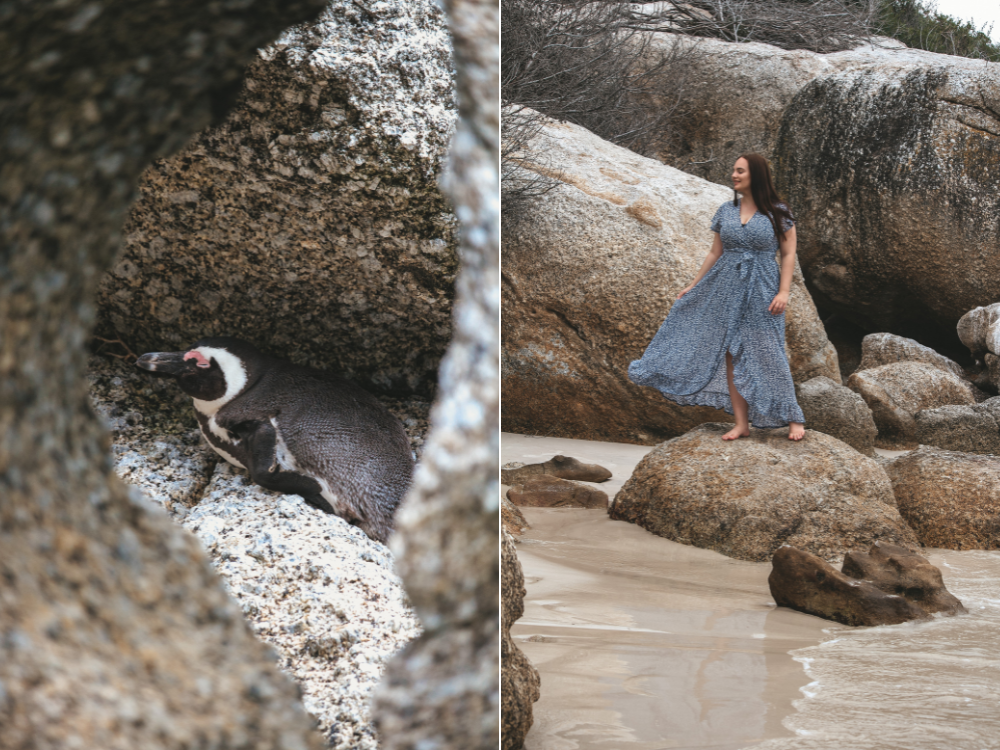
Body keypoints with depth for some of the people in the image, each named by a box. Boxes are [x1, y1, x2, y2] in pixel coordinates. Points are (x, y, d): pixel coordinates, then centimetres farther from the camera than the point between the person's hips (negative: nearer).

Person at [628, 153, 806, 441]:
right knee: (733, 355, 2)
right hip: (727, 289, 4)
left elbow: (789, 255, -3)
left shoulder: (778, 213, -3)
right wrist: (693, 285, 14)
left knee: (767, 353, -6)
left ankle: (793, 419, 5)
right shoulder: (726, 211, 8)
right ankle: (741, 424, 7)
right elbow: (715, 253, 14)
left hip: (762, 290, -4)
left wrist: (784, 292, -12)